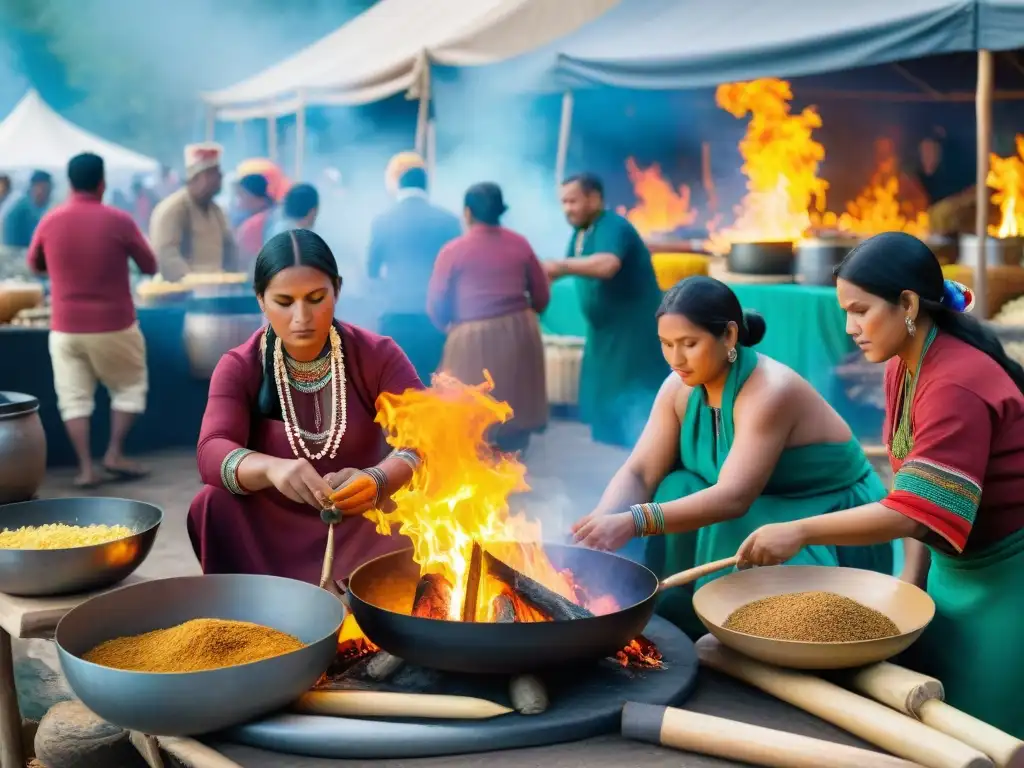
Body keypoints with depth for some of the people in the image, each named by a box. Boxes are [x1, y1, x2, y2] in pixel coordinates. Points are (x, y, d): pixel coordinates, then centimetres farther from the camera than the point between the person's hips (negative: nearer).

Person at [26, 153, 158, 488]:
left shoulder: (50, 221, -3)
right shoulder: (119, 221, -11)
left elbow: (35, 265, 14)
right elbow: (151, 267, 0)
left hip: (65, 328, 2)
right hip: (114, 326, -2)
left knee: (74, 397, 7)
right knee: (130, 387, 16)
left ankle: (86, 467, 4)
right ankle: (114, 454, 9)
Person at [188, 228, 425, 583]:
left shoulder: (379, 356, -7)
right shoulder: (239, 367, -6)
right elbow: (212, 454, -22)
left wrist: (375, 480, -43)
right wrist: (271, 468, -46)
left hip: (363, 523, -1)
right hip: (271, 527, 1)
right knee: (215, 505, -27)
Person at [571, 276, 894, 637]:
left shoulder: (771, 391, -29)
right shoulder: (680, 388, -7)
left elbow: (734, 498, -40)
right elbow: (638, 474, -12)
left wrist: (635, 522, -51)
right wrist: (600, 524, -33)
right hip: (766, 514, 7)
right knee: (676, 495, -19)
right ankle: (669, 622, -5)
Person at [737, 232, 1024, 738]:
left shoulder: (957, 384, -28)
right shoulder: (902, 367, 1)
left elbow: (916, 510, -32)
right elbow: (913, 491, 3)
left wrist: (801, 532, -34)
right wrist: (912, 575, -4)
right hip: (954, 566, 8)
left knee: (980, 725, 1)